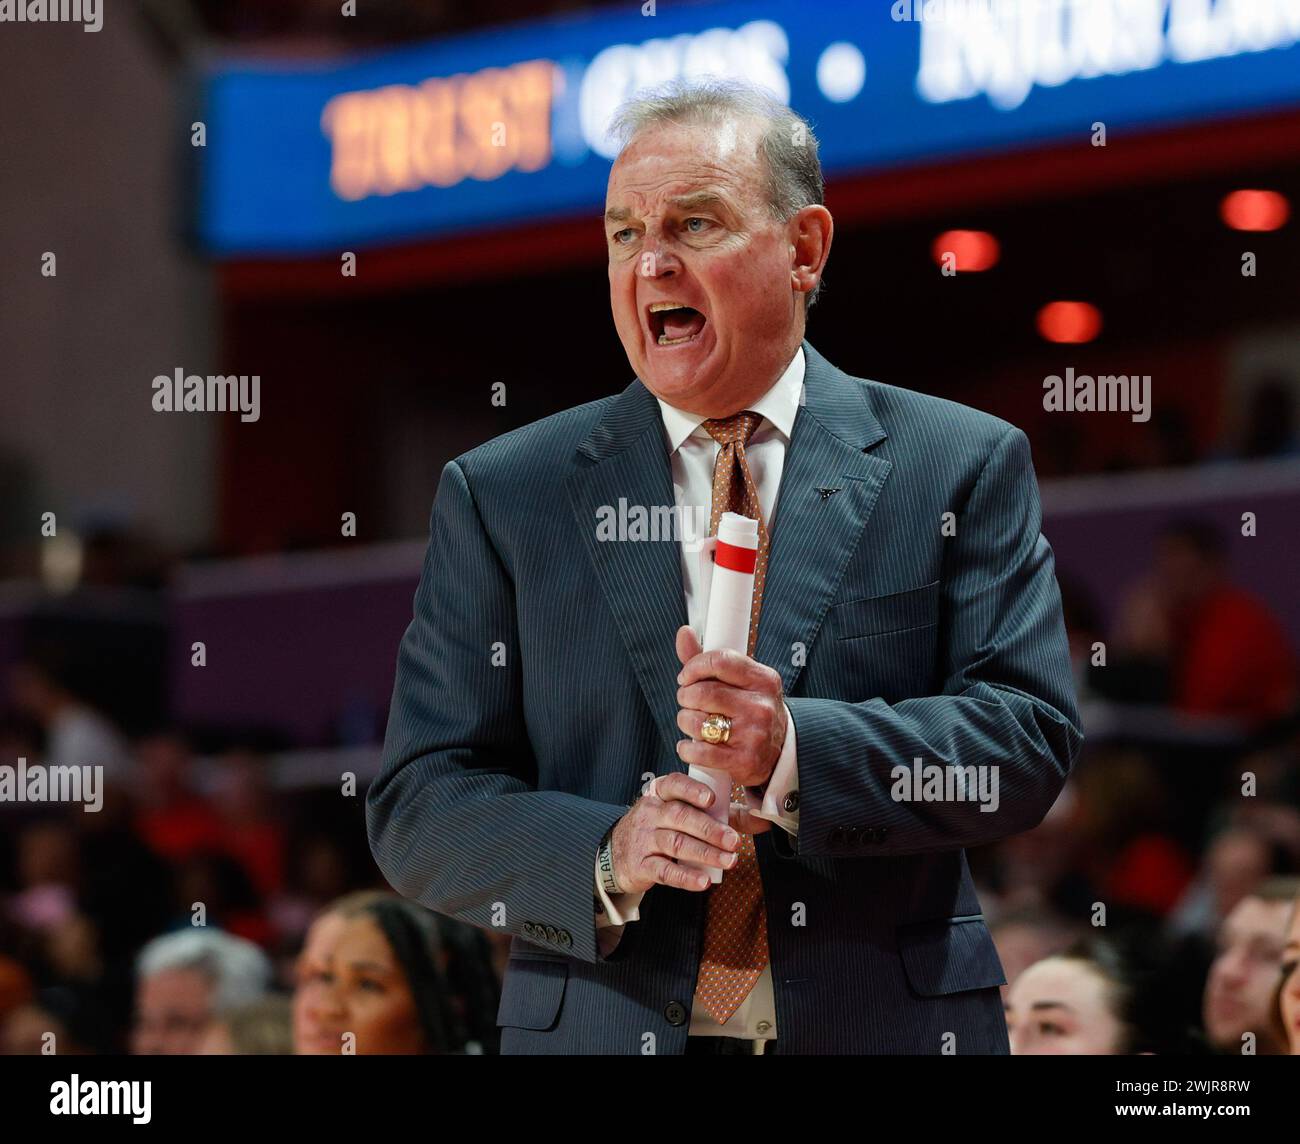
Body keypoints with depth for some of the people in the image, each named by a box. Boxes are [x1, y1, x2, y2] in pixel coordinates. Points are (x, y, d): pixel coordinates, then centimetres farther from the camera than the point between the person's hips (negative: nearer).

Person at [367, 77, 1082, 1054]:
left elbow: (1031, 739, -8)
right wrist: (607, 858, -19)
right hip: (599, 1030, 0)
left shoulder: (962, 468, 1)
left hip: (890, 1025, 0)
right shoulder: (500, 498, 3)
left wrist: (798, 751, -22)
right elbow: (417, 809, -1)